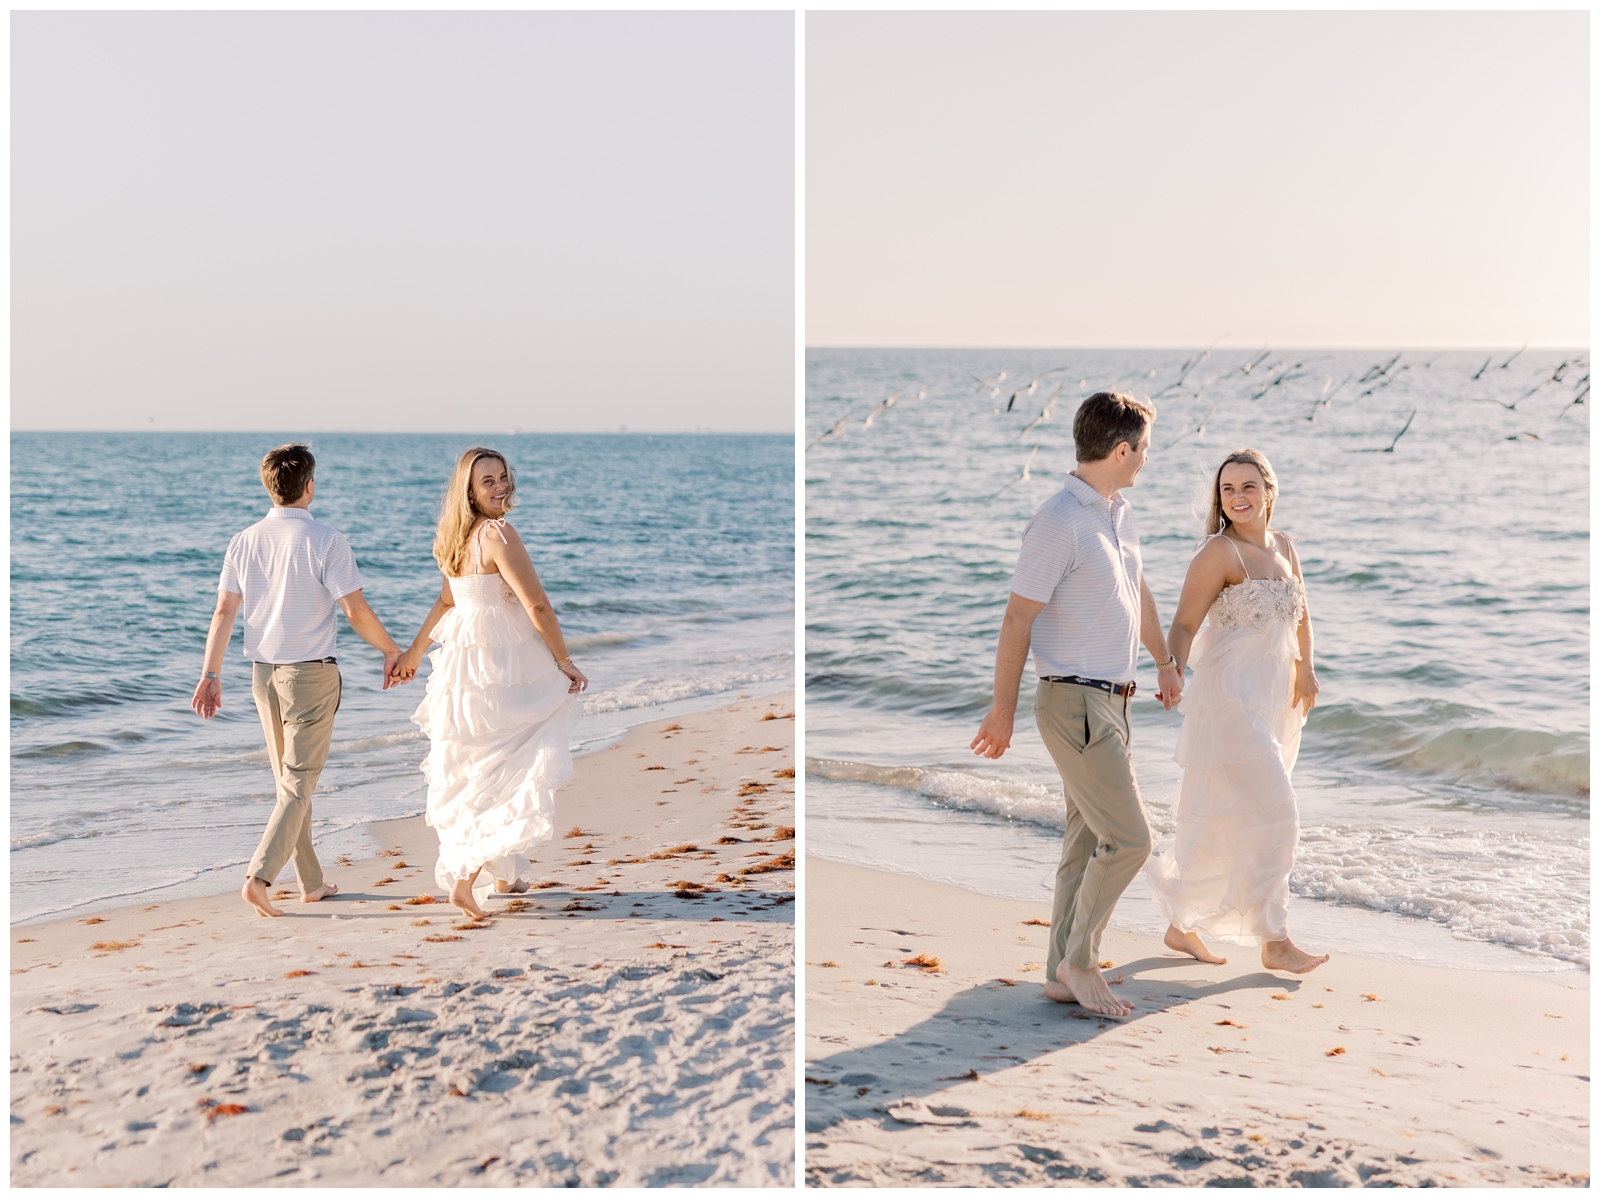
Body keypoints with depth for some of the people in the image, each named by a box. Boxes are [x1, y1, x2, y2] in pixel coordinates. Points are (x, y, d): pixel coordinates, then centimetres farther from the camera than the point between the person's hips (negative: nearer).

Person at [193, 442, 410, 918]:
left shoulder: (244, 541, 2)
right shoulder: (325, 541, -14)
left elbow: (223, 613, 3)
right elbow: (357, 613, -13)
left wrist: (210, 674, 7)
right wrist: (391, 651, 2)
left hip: (263, 673, 6)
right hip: (311, 672, -6)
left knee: (288, 780, 15)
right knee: (299, 783, -1)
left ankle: (312, 883, 23)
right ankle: (259, 876, -14)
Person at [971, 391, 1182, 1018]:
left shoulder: (1121, 515, 12)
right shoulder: (1059, 522, -16)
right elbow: (1017, 619, -14)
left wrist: (1167, 661, 37)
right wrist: (1004, 711, -11)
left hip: (1110, 702, 9)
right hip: (1074, 702, -9)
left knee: (1089, 841, 11)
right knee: (1128, 838, -10)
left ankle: (1063, 976, 19)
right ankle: (1079, 960, 5)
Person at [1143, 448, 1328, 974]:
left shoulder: (1283, 547, 11)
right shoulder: (1219, 552, -11)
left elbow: (1299, 612, 27)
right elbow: (1185, 623, -16)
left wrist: (1305, 669, 24)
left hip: (1273, 700, 7)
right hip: (1231, 698, -7)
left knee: (1221, 819, 12)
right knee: (1268, 813, -9)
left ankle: (1182, 925, 24)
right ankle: (1274, 940, 0)